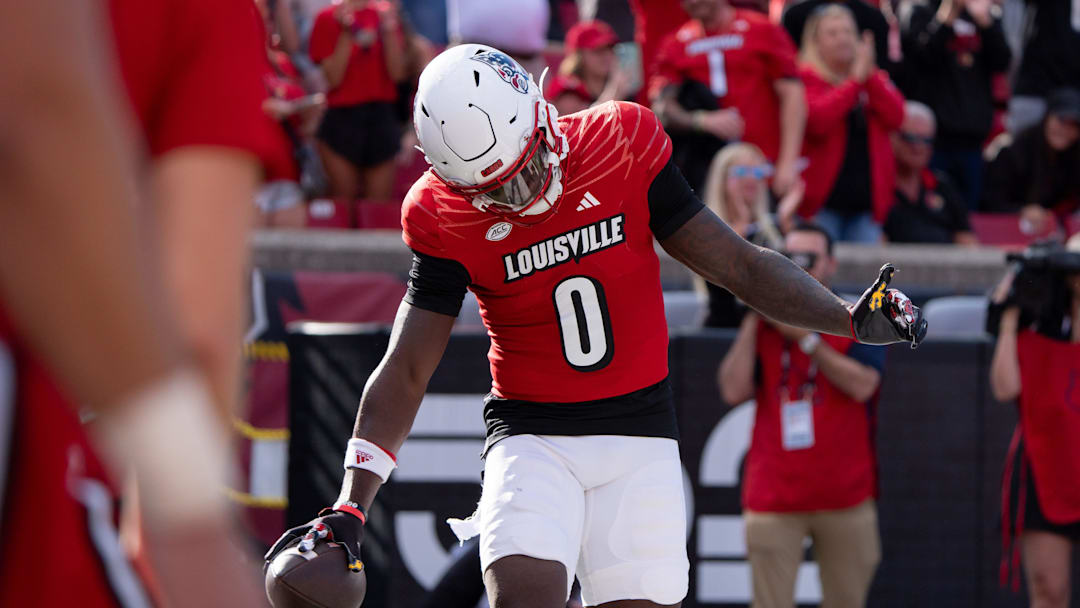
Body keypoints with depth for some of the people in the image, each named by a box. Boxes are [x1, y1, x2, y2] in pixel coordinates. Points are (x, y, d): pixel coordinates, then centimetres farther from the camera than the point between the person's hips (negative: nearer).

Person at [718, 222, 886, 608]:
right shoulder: (761, 327, 12)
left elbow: (862, 384, -12)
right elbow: (733, 391, -3)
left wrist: (806, 338, -11)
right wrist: (752, 321, -3)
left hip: (845, 497, -1)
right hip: (774, 497, 1)